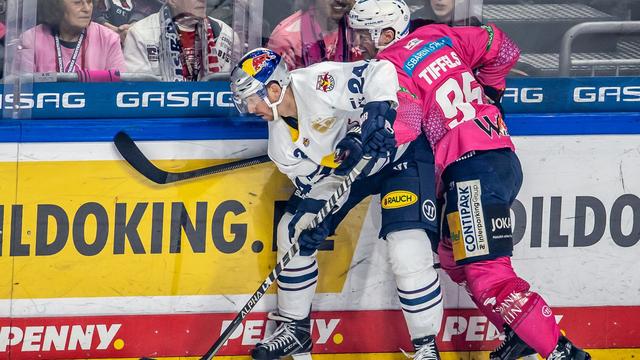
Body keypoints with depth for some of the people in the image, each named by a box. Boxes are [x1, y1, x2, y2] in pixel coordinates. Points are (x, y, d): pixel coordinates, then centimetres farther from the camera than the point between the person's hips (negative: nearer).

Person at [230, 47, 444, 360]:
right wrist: (315, 219, -21)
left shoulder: (318, 85, -31)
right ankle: (295, 329, 25)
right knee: (293, 233, 8)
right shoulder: (281, 139, -6)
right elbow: (319, 181, -4)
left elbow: (382, 73, -37)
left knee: (407, 254, -22)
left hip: (400, 152, -8)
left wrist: (372, 119, -48)